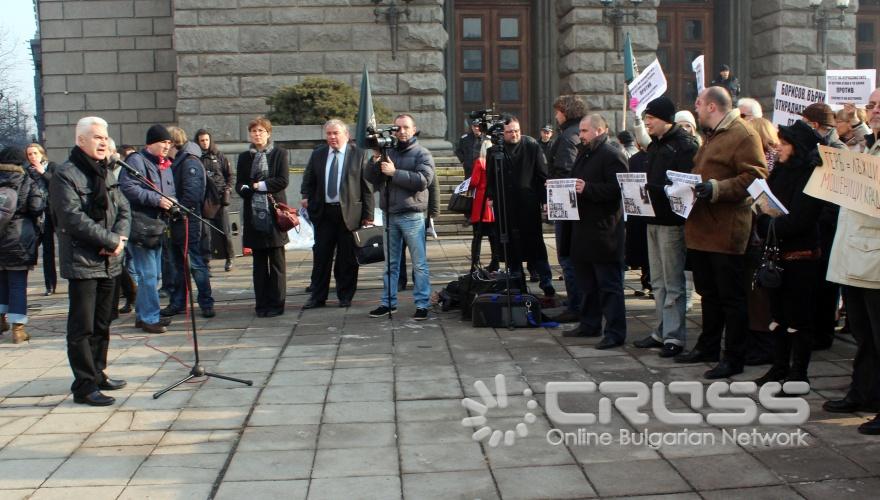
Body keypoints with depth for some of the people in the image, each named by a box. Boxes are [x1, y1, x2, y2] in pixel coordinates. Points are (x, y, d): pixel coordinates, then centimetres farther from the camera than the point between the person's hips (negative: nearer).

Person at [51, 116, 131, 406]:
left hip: (109, 262, 7)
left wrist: (120, 237, -7)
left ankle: (98, 374, 26)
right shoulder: (66, 175, -9)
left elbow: (124, 209, 13)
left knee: (102, 324, 15)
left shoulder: (106, 174, 15)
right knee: (82, 327, -3)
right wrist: (111, 240, -16)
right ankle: (84, 386, 1)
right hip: (82, 262, -7)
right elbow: (73, 218, -18)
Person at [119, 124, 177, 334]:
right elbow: (128, 188, -21)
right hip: (140, 225, -9)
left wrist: (171, 202, 5)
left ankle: (143, 314, 25)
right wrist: (156, 199, -22)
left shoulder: (165, 164, 19)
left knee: (153, 273, 14)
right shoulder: (137, 161, -9)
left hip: (157, 225, 9)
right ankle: (149, 318, -3)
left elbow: (169, 192, 28)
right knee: (147, 274, -9)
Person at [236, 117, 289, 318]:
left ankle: (276, 304, 4)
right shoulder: (244, 157, 14)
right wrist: (252, 190, -12)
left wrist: (259, 185, -9)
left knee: (277, 261, -1)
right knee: (259, 262, 7)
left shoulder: (279, 153, 4)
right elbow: (239, 185, 8)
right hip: (254, 214, 3)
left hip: (274, 213, -3)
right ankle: (262, 304, 12)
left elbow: (283, 180, -6)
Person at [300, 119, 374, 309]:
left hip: (349, 213, -3)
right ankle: (318, 297, 15)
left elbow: (367, 187, -3)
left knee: (347, 258, 4)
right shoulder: (317, 154, 10)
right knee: (320, 256, 6)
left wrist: (368, 215, -7)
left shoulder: (359, 154, -2)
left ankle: (345, 297, 17)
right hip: (323, 212, 3)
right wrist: (306, 197, 1)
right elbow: (308, 180, 20)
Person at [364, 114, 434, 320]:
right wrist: (375, 160, -7)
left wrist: (394, 173, -15)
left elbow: (423, 180, -15)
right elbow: (370, 178, 9)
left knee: (419, 264, -3)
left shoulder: (422, 154, 0)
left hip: (412, 216, -5)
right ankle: (388, 302, 19)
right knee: (390, 262, 11)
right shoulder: (387, 152, 13)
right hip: (389, 215, 5)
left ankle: (422, 305, 2)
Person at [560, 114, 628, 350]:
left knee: (609, 285, -4)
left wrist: (587, 188, -26)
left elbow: (617, 189, -22)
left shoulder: (612, 155, -12)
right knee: (588, 283, 18)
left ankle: (615, 332, 1)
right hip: (583, 229, 10)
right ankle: (589, 324, 28)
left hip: (604, 231, -10)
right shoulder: (585, 154, 18)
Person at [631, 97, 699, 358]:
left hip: (672, 221, -9)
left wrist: (652, 189, -25)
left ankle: (674, 337, 3)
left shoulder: (685, 145, -12)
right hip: (654, 219, 9)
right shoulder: (655, 145, 16)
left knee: (673, 283, -3)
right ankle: (662, 332, 22)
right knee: (658, 282, 14)